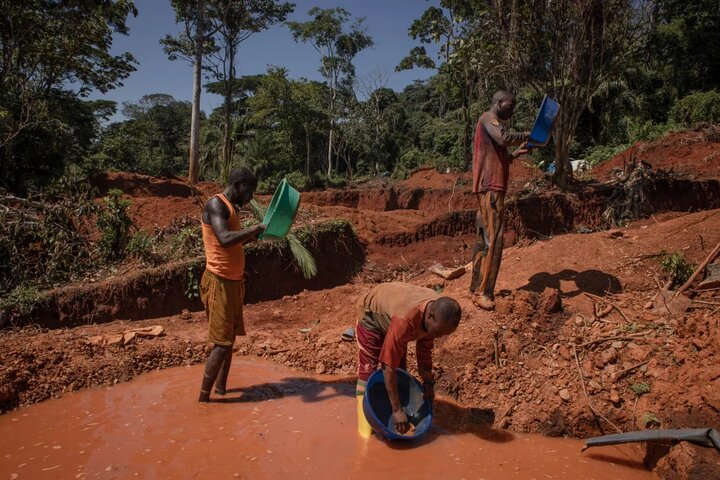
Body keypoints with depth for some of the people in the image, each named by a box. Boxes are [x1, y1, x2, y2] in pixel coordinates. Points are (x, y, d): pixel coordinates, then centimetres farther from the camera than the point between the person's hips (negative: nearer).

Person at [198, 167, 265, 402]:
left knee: (230, 338, 15)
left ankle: (221, 387, 26)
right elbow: (224, 239, -30)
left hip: (233, 282, 10)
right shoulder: (216, 204, -13)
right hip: (220, 283, -9)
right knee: (222, 343, -6)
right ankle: (203, 397, 4)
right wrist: (255, 228, -21)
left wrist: (252, 236, 13)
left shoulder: (230, 208, 15)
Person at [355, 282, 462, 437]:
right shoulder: (405, 321, -45)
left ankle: (401, 422, 15)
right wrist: (397, 409, -32)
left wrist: (428, 382, -1)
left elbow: (425, 348, -5)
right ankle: (366, 428, -2)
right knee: (368, 371, -10)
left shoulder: (438, 310, -23)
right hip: (371, 313, -6)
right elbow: (388, 367, -38)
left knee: (400, 369, 5)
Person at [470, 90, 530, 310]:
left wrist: (516, 153, 18)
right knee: (493, 240, -13)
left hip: (491, 188, 11)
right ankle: (483, 292, -12)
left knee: (484, 239, 10)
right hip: (490, 188, -11)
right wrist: (529, 135, -11)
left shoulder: (491, 122, 26)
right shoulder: (488, 118, -5)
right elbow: (504, 138, -27)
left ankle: (477, 289, 15)